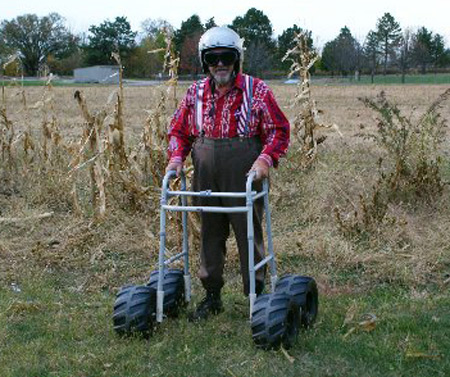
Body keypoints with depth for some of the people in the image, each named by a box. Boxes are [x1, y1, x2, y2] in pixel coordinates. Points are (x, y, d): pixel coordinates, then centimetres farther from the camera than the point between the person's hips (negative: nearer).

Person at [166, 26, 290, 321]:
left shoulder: (256, 90, -3)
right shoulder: (196, 92, 8)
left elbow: (279, 129, -4)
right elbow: (179, 129, 16)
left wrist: (265, 158, -20)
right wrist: (177, 157, -2)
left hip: (244, 178, -4)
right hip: (207, 181, 4)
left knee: (249, 235, 3)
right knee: (210, 235, 12)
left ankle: (256, 294, 15)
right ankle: (212, 296, 23)